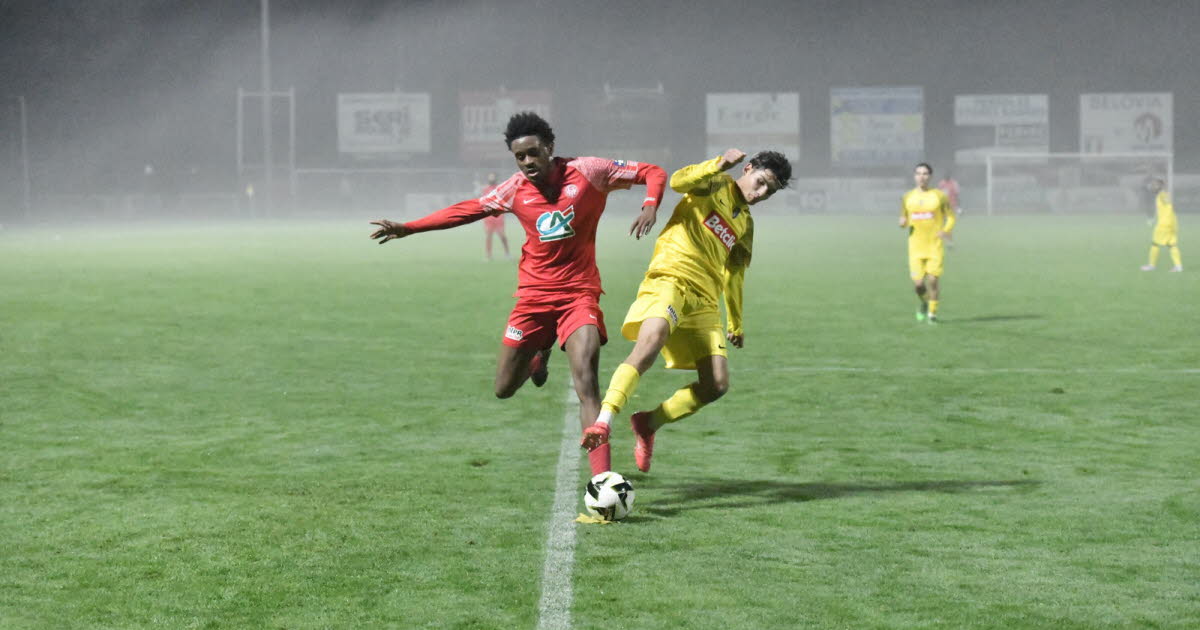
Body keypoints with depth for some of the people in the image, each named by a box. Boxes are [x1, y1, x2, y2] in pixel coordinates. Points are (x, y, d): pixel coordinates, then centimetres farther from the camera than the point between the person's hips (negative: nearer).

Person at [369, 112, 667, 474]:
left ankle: (602, 478, -25)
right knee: (504, 388, 9)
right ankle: (540, 355, 44)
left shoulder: (587, 171, -8)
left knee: (586, 382, -22)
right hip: (533, 296, 4)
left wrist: (650, 206, -22)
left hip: (578, 294, -4)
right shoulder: (514, 190, 0)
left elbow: (653, 173, -2)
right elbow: (466, 211, 12)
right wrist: (407, 228, 10)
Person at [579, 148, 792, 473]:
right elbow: (679, 181, -15)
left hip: (704, 300, 7)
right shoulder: (717, 185, 6)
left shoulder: (746, 224, 25)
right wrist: (720, 164, -24)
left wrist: (736, 323, 38)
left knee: (716, 385, -7)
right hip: (671, 279, -7)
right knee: (651, 341, -35)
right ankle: (603, 421, -41)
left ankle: (649, 423, 11)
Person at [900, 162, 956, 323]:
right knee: (918, 283, -4)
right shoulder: (908, 197, 7)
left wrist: (946, 230, -14)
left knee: (933, 279, -10)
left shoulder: (939, 196, 0)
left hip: (935, 245, -2)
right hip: (916, 247, 2)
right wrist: (903, 222, -7)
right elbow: (904, 218, 17)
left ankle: (932, 311, 10)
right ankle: (924, 302, 29)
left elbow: (950, 217, 5)